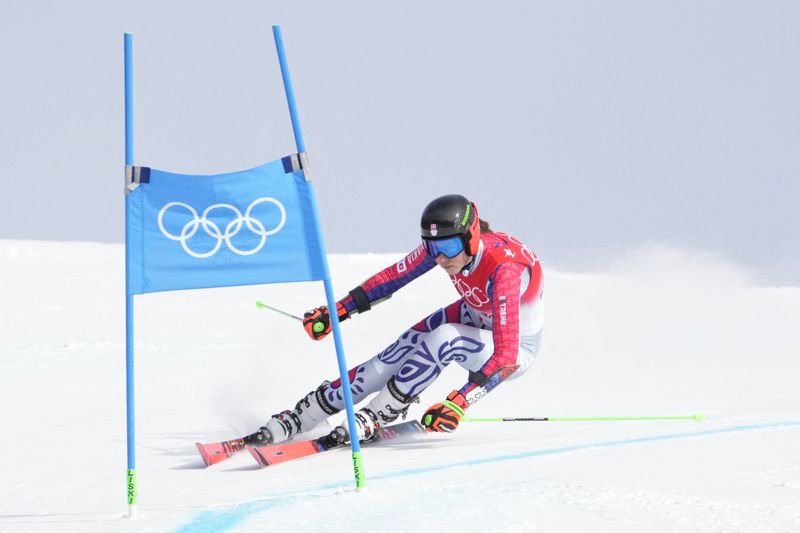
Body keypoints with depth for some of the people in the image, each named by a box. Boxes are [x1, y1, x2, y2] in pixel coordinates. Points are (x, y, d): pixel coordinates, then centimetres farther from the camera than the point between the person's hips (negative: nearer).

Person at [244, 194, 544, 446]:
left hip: (516, 349, -6)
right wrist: (337, 311, -6)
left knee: (444, 339, -32)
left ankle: (376, 417, -18)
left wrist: (460, 400, -49)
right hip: (477, 318, 6)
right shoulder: (442, 245, -19)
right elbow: (393, 277, -4)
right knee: (402, 351, -15)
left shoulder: (504, 270, -37)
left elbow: (506, 356, -41)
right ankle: (299, 418, -9)